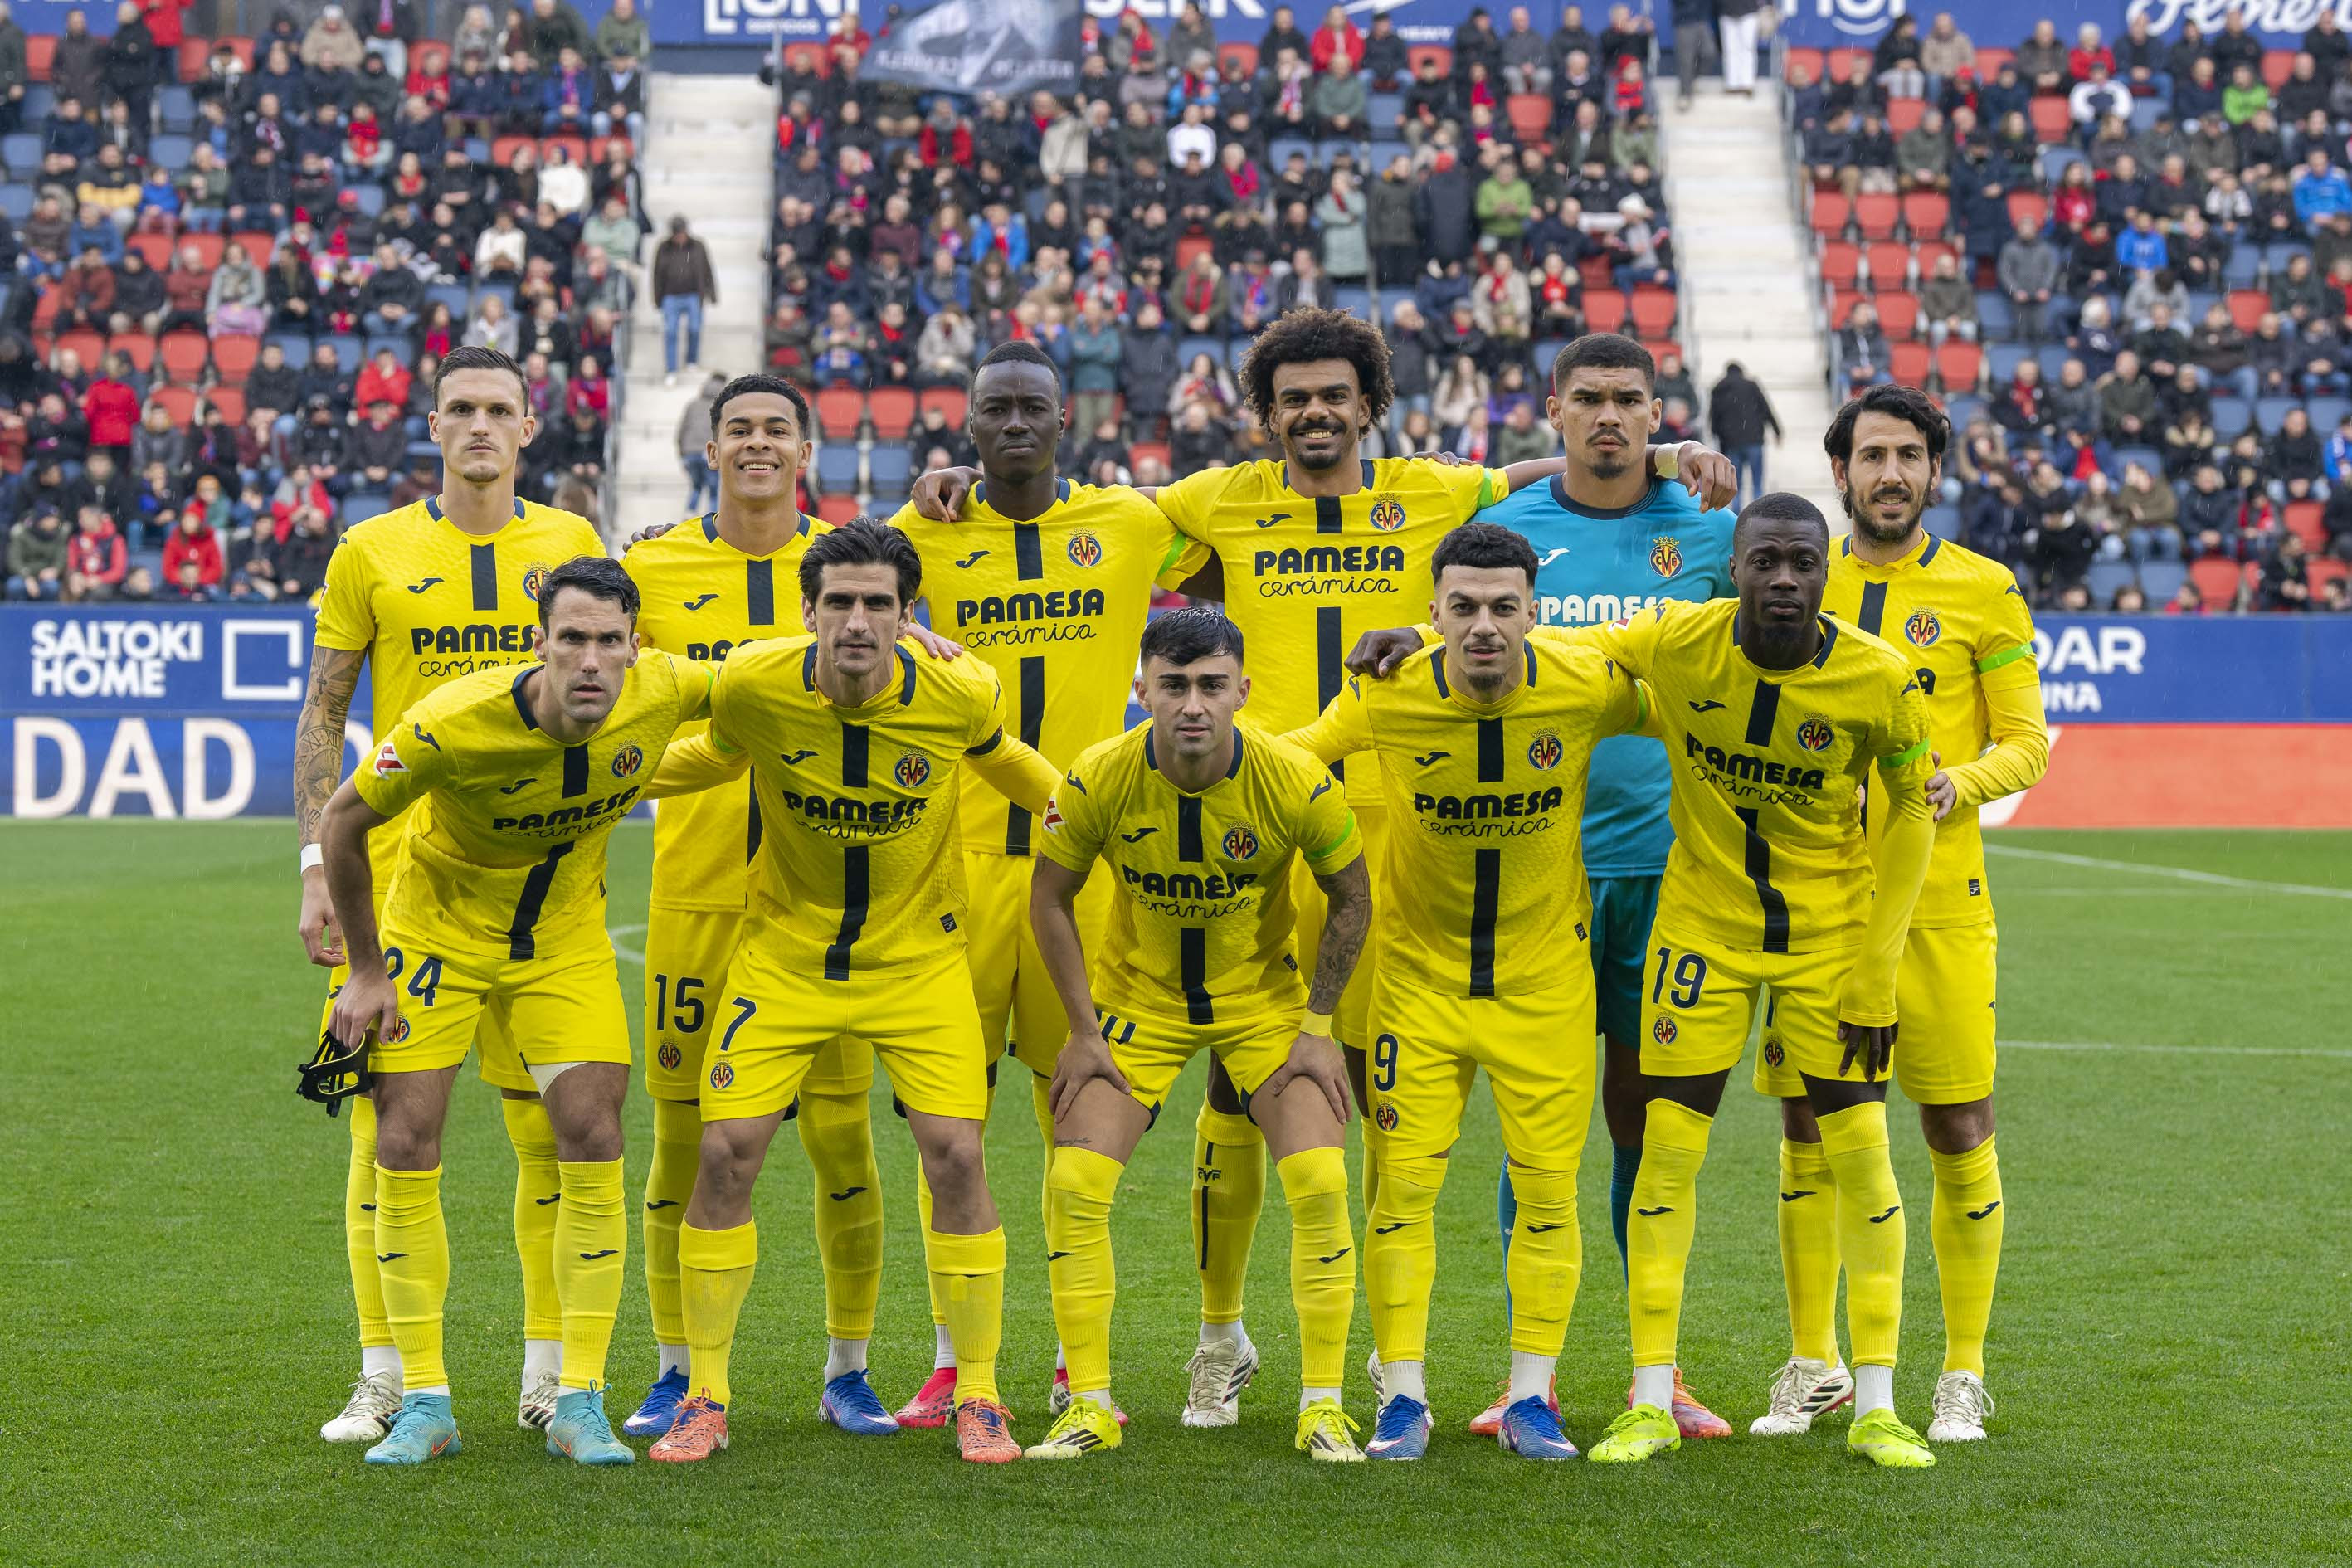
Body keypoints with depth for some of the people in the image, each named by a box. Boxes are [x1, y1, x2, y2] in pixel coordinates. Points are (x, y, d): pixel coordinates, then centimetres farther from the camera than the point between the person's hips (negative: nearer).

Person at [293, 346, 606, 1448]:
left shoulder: (571, 546, 8)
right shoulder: (371, 553, 5)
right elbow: (322, 715, 6)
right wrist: (318, 865, -3)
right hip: (400, 866, -1)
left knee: (552, 1124, 1)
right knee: (387, 1123, -2)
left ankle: (549, 1375, 11)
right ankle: (384, 1376, 7)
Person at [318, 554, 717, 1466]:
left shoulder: (658, 695, -23)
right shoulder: (457, 721, -32)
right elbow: (342, 822, -17)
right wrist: (365, 971, -10)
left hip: (564, 938, 2)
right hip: (439, 931, -2)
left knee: (592, 1141, -9)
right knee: (405, 1144, -7)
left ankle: (580, 1401, 0)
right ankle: (425, 1401, 5)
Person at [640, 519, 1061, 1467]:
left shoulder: (960, 694, -18)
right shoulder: (751, 686, -19)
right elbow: (720, 757, 6)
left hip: (919, 954, 0)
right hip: (784, 951, 0)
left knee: (954, 1152, -10)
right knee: (727, 1150, -8)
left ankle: (978, 1397, 6)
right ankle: (706, 1397, 8)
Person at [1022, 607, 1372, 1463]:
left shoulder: (1297, 782, -22)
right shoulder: (1098, 780, -21)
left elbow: (1350, 901, -5)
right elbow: (1050, 900, -5)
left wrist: (1317, 1025, -8)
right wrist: (1084, 1030, -8)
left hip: (1264, 996, -1)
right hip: (1137, 998, 1)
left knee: (1318, 1181, -15)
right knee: (1074, 1183, -12)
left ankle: (1322, 1403, 0)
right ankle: (1090, 1405, 2)